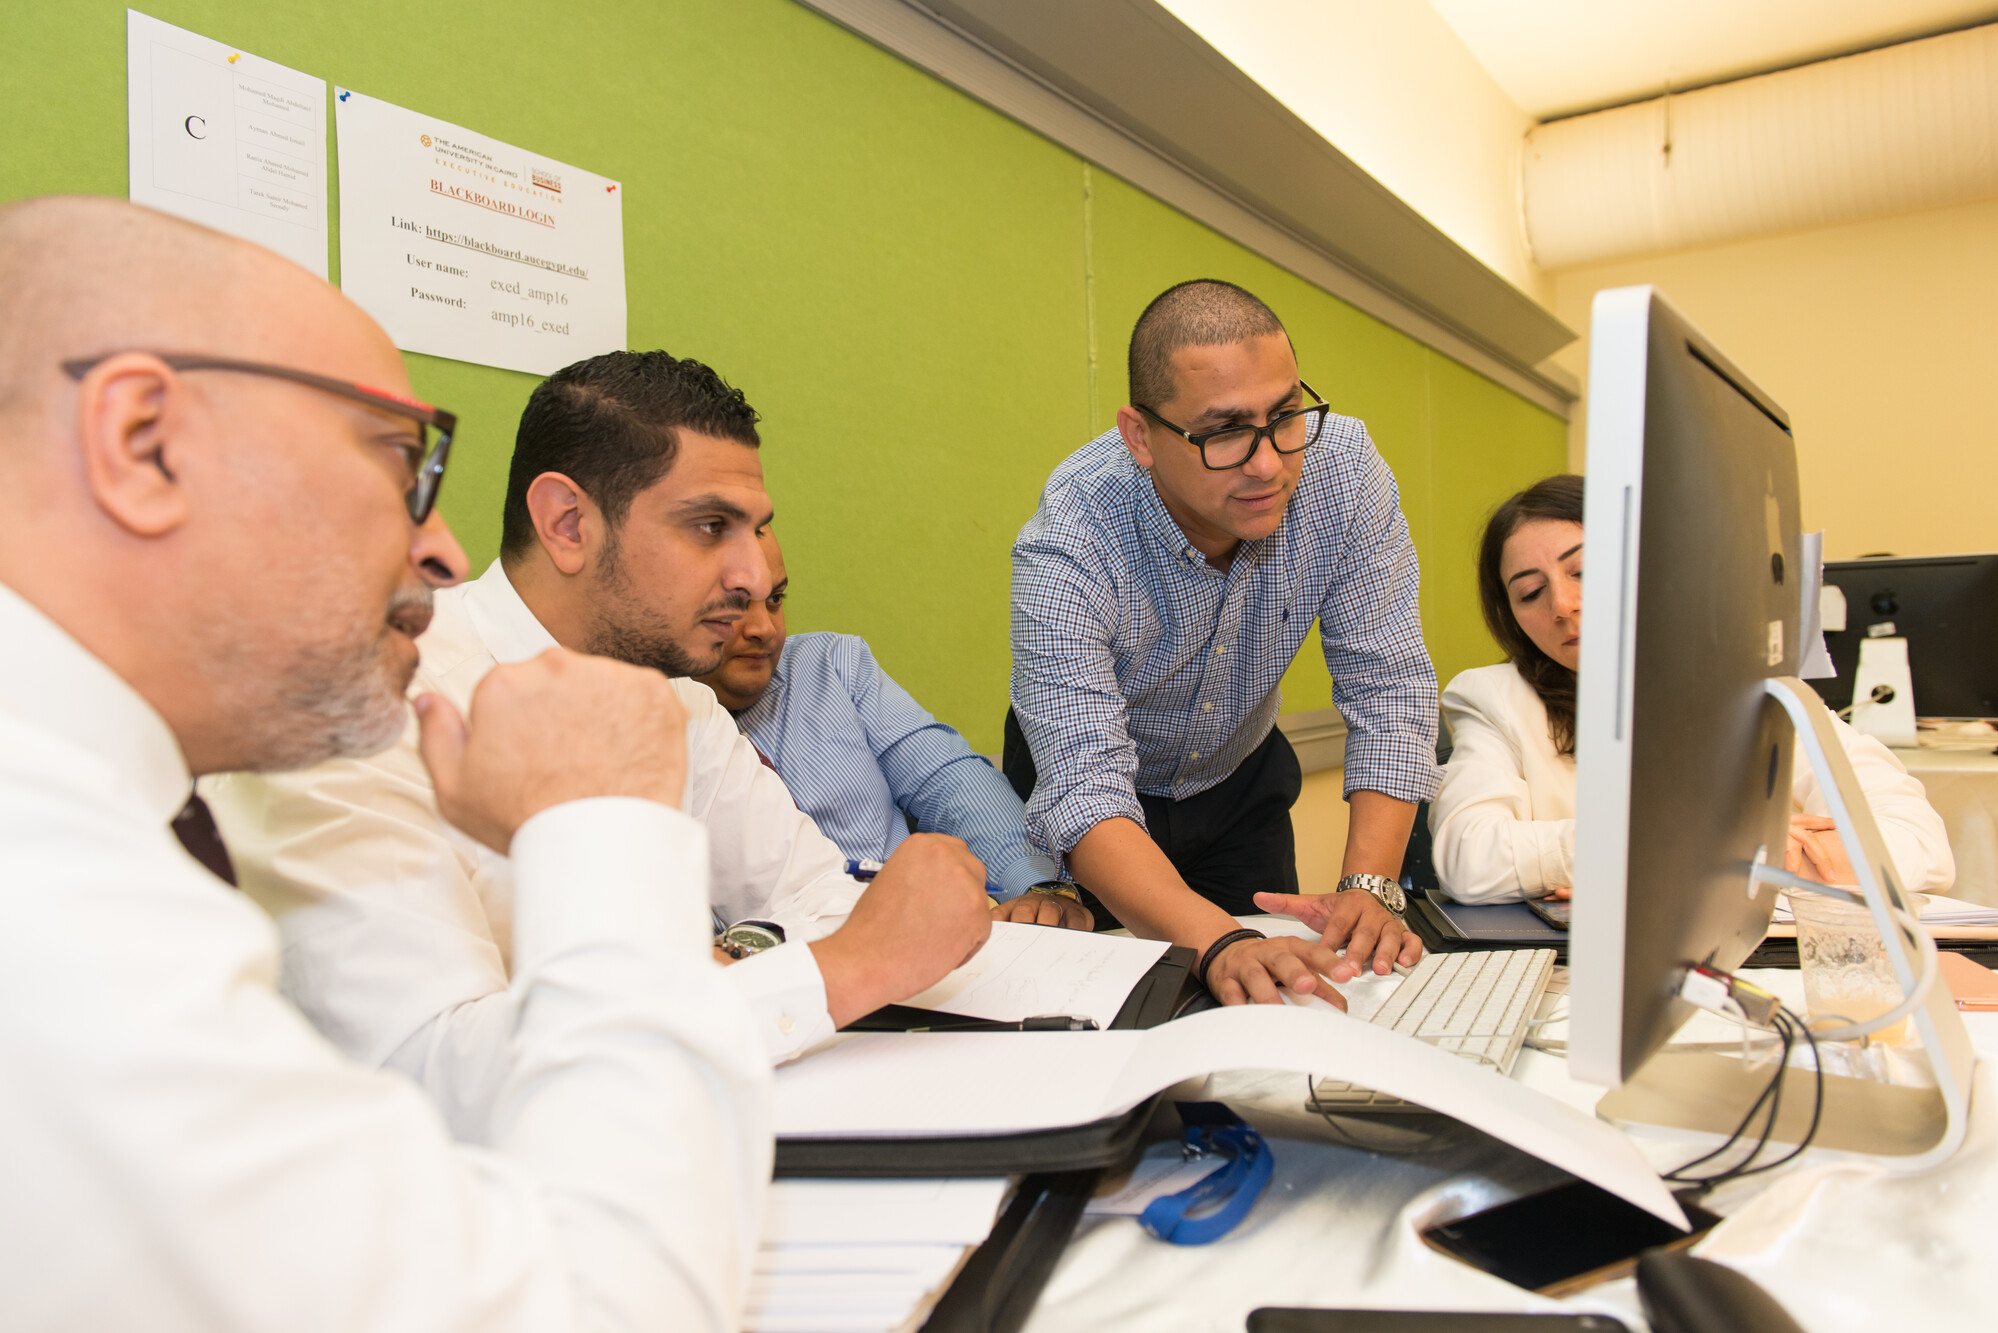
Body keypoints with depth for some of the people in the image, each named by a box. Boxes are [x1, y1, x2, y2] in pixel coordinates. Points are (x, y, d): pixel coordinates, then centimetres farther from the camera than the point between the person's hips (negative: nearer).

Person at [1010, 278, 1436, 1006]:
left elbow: (1387, 686, -21)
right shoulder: (1069, 544, -35)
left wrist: (1369, 886, -35)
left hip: (1239, 776, 3)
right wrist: (1219, 942, -58)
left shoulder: (1343, 466, -25)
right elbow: (1086, 795, -42)